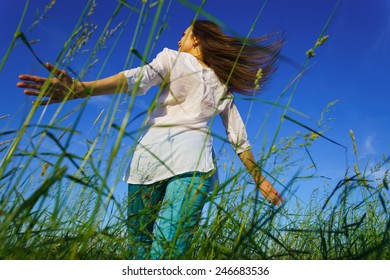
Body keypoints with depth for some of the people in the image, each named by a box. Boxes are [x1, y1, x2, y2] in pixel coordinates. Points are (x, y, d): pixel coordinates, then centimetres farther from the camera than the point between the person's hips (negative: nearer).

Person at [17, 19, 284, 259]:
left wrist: (81, 89, -20)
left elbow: (138, 78, -7)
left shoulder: (173, 58, 14)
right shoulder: (223, 88, 24)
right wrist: (260, 178, 30)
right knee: (167, 252, -7)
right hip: (194, 161, 2)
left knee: (141, 245, 12)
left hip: (152, 154, -1)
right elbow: (239, 139, 21)